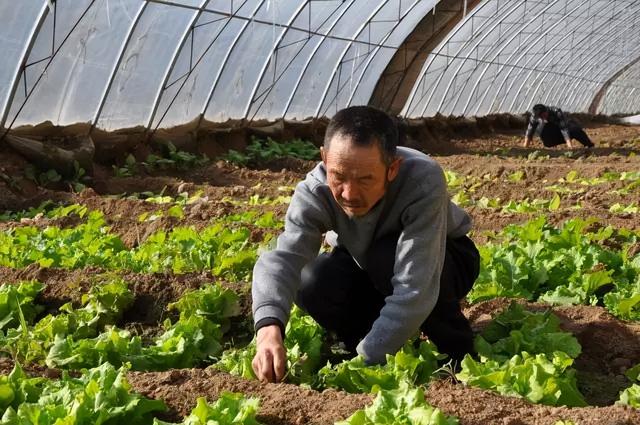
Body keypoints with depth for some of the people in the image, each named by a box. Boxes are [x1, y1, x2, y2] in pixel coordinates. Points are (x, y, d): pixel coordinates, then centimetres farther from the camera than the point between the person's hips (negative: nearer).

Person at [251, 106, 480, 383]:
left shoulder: (424, 182, -39)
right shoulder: (315, 190, -29)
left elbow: (414, 290, -43)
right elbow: (282, 257, -44)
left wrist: (366, 363, -47)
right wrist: (268, 329, -63)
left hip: (440, 259, -2)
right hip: (365, 265, 3)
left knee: (387, 258, -36)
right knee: (311, 283, -27)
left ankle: (457, 352, -12)